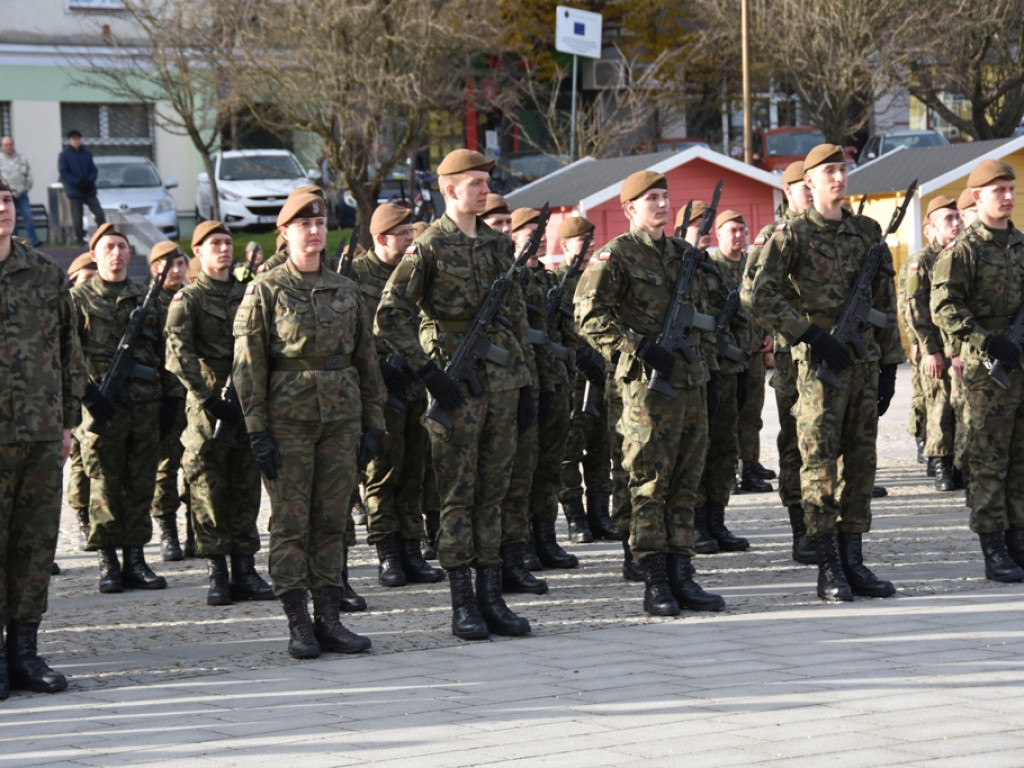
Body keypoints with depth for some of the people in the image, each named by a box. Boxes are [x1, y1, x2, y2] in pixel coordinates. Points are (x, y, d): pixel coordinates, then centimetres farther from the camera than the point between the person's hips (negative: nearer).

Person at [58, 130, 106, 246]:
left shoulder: (87, 154, 9)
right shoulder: (64, 155, -2)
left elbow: (93, 170, 9)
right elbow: (64, 172, -7)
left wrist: (89, 181, -11)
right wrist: (78, 182, -16)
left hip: (89, 190, 3)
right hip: (74, 191, -3)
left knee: (99, 213, -3)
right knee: (77, 218, 1)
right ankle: (79, 239, 12)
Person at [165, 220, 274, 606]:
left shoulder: (248, 295, 15)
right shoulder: (188, 299, 0)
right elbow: (179, 355, -9)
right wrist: (208, 400, -17)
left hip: (247, 405, 4)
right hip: (207, 405, -4)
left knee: (246, 488, 5)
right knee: (209, 489, -3)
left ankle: (245, 570, 10)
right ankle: (218, 574, 1)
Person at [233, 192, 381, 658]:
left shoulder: (346, 291, 12)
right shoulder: (265, 291, -1)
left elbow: (366, 360, 15)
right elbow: (248, 365, -4)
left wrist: (372, 423, 9)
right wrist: (257, 430, -10)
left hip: (341, 417, 4)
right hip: (288, 417, -4)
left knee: (333, 520, 5)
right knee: (290, 522, -2)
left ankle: (329, 620, 10)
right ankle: (298, 625, 2)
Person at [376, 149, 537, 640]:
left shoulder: (499, 245, 13)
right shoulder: (428, 248, -6)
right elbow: (388, 318, -10)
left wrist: (526, 386, 12)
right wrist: (428, 372, -15)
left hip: (501, 381, 6)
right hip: (456, 386, -6)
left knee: (493, 492, 8)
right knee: (458, 495, -2)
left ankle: (491, 599, 12)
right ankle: (463, 605, 2)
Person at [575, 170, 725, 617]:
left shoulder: (683, 256, 17)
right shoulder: (615, 256, -4)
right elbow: (590, 316, -14)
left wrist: (706, 365, 16)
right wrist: (641, 348, -20)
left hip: (692, 384, 7)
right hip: (648, 385, -7)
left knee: (685, 487, 8)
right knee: (650, 487, -4)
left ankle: (682, 578, 13)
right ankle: (656, 585, -1)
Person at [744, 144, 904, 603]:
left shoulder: (868, 232, 13)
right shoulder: (793, 236, -3)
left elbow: (884, 303, 15)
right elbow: (759, 300, -10)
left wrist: (889, 366, 10)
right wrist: (812, 335, -16)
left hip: (865, 363, 5)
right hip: (820, 364, -5)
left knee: (861, 463, 7)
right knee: (820, 464, -4)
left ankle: (853, 563, 13)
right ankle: (829, 570, -1)